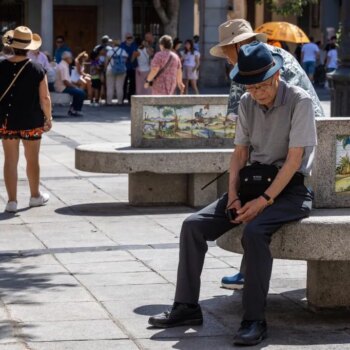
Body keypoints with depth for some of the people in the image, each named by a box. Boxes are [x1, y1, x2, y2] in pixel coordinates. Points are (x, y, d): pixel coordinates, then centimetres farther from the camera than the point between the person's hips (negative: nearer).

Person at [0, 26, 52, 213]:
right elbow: (44, 98, -9)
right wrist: (48, 118, 5)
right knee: (32, 160, 14)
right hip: (31, 122, -1)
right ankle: (35, 196, 29)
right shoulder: (37, 69, -10)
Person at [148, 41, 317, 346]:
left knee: (254, 231, -35)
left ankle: (255, 321, -29)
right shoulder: (247, 104, 6)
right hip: (254, 181, 6)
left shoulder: (299, 101, -13)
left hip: (289, 188, -6)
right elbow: (240, 152, 9)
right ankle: (186, 307, -4)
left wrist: (264, 200, -21)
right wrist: (233, 196, -5)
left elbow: (294, 159, -16)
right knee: (194, 225, -9)